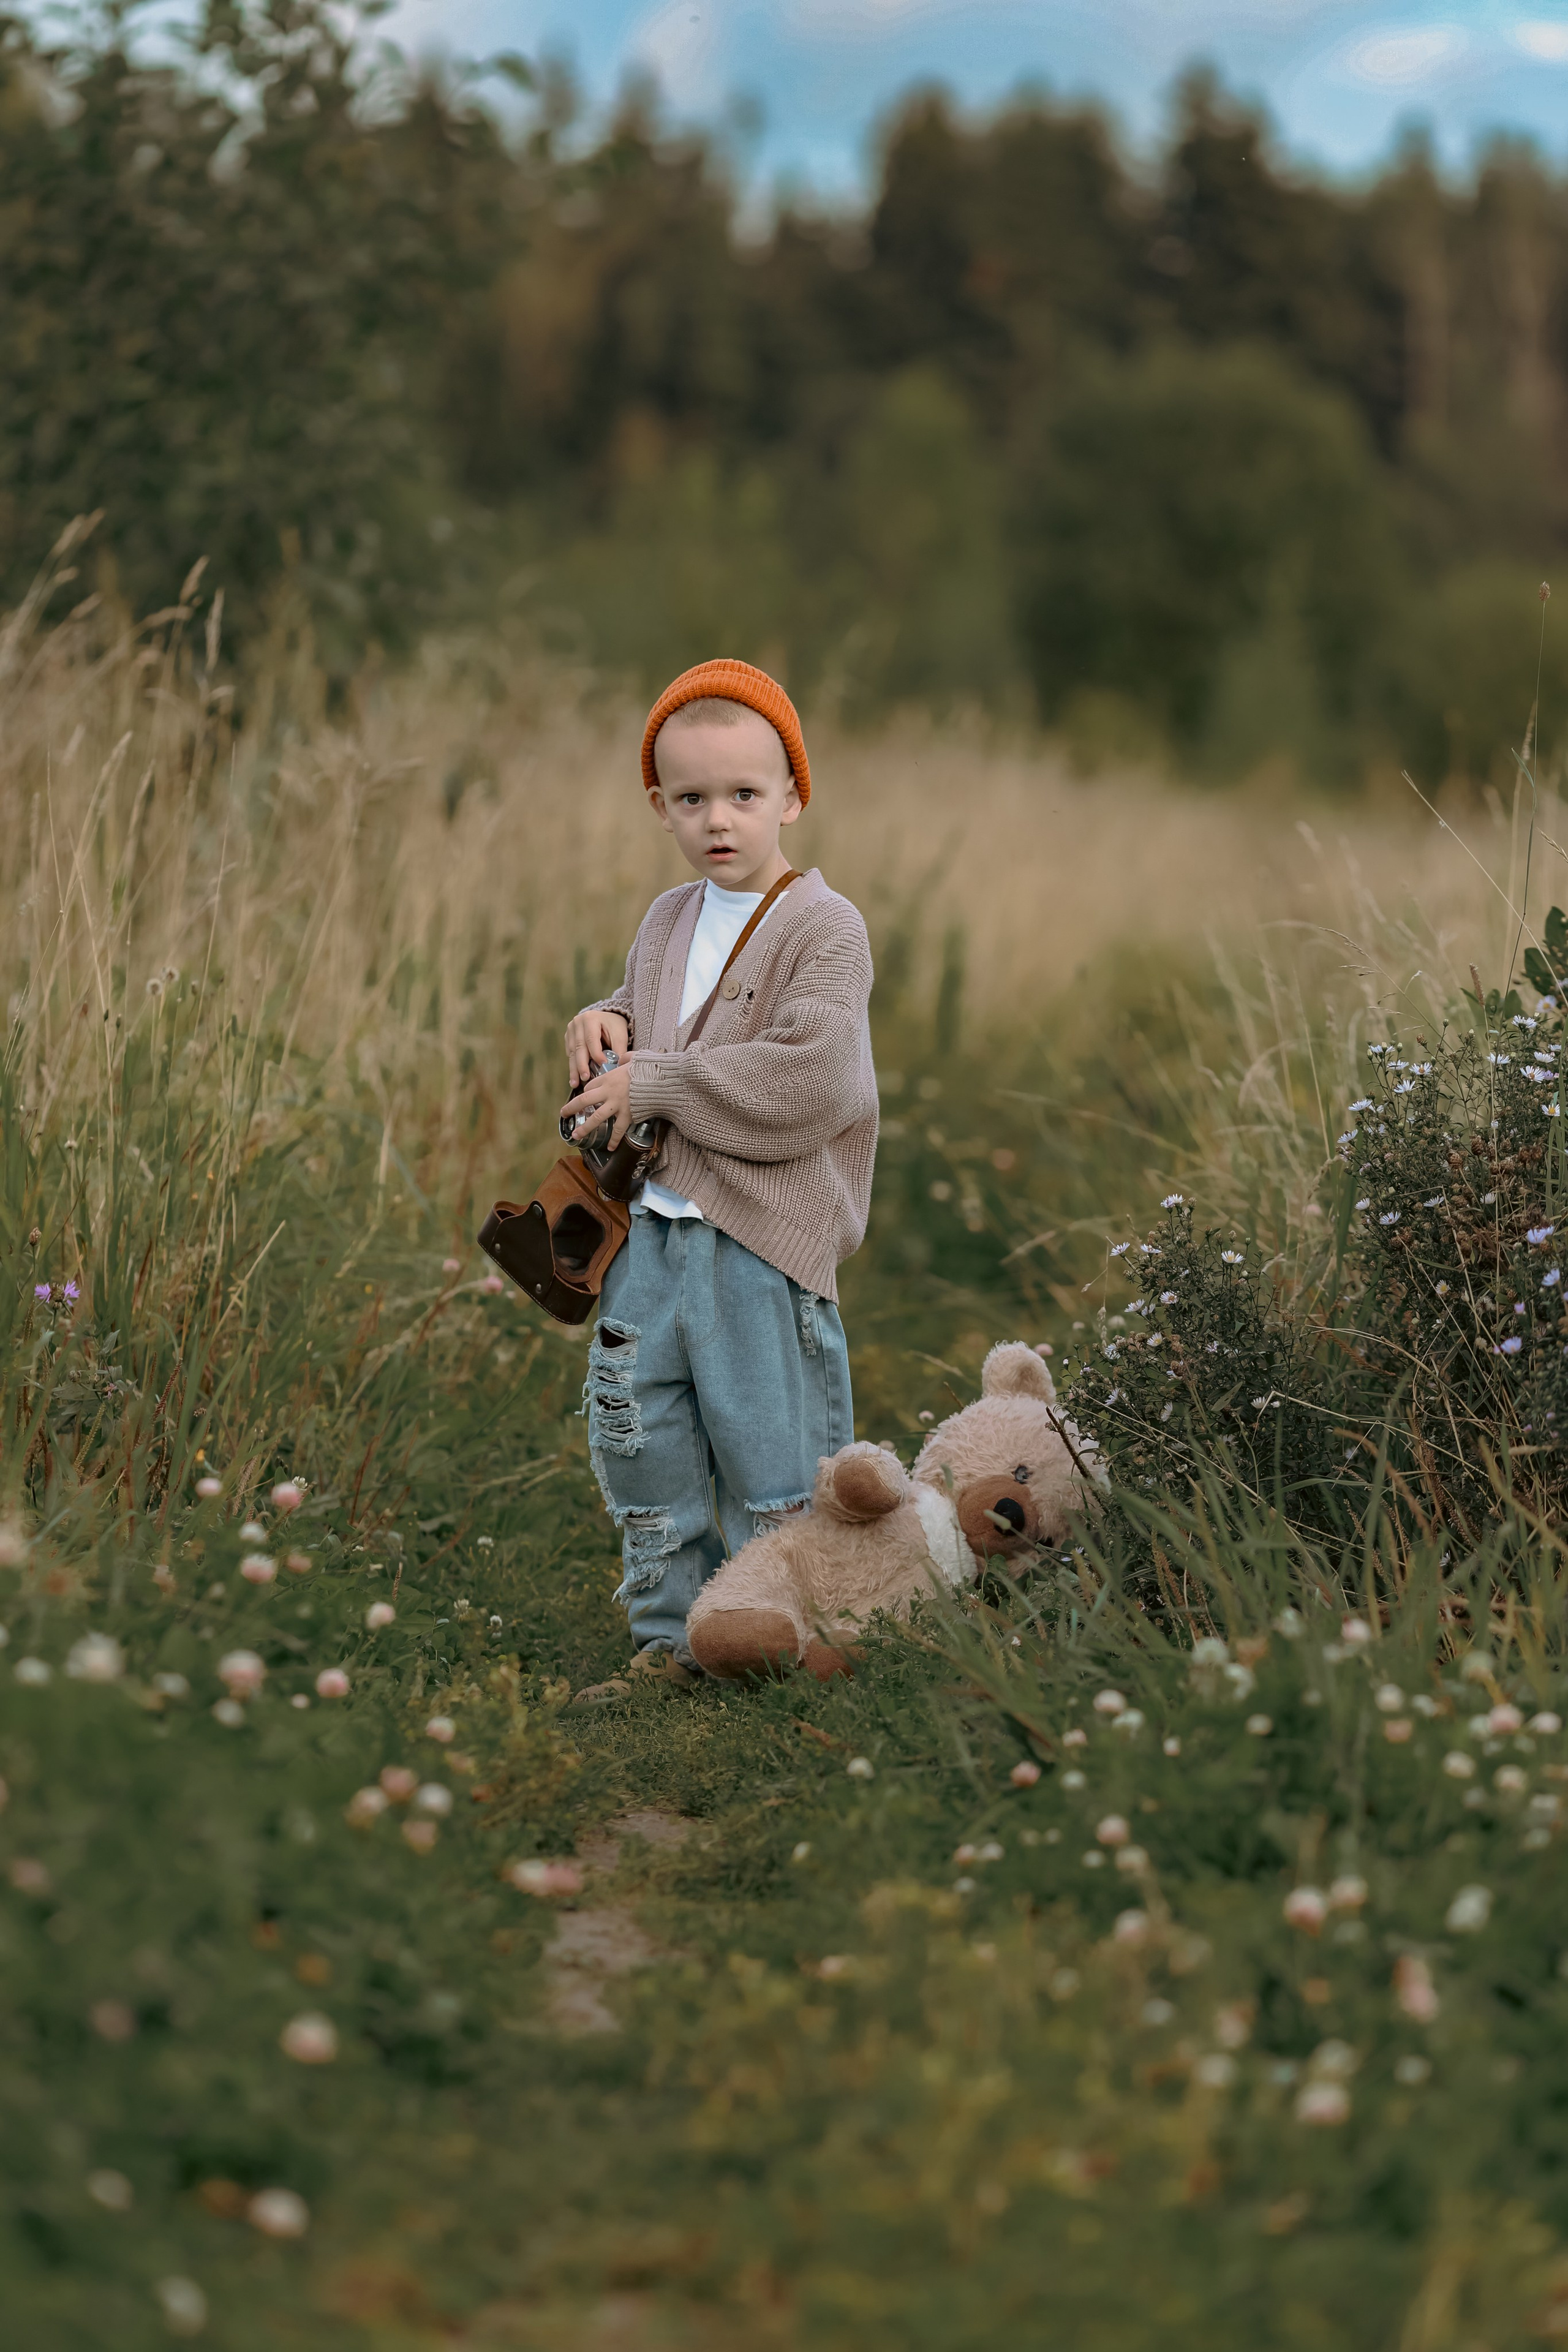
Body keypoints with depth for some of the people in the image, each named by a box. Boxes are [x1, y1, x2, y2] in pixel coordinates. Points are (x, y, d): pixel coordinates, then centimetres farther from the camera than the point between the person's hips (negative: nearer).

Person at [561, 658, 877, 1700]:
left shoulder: (823, 928, -11)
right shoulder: (667, 922, 12)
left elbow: (807, 1081, -23)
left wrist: (654, 1085, -18)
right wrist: (605, 1026, 3)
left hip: (762, 1240, -7)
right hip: (655, 1228, 7)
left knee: (770, 1456, 2)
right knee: (638, 1440, 11)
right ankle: (673, 1641, 24)